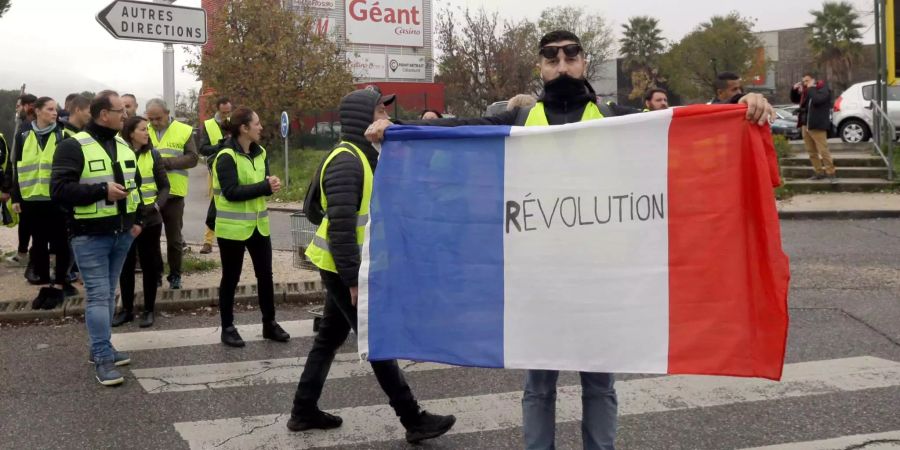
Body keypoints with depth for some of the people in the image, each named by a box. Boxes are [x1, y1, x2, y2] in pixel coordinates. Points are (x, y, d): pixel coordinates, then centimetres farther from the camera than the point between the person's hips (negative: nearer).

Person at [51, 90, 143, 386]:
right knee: (98, 295, -6)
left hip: (122, 234, 7)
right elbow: (59, 189, -18)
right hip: (90, 236, -7)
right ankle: (103, 358, -3)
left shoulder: (124, 146, 12)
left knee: (109, 293, 14)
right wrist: (102, 190, -22)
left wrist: (136, 219, 12)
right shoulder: (74, 146, -11)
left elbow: (135, 184, 22)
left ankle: (101, 348, 25)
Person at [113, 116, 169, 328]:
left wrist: (156, 205, -13)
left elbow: (164, 186, 3)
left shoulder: (153, 155, 0)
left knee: (150, 264, 7)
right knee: (126, 265, 8)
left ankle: (148, 310, 18)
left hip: (150, 219, 0)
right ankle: (127, 308, 22)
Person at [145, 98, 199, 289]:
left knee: (174, 238, 8)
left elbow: (193, 158, -7)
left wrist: (165, 162, -17)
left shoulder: (184, 131, 0)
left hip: (173, 192, -1)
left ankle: (175, 275, 20)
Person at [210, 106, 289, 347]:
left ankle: (269, 324, 23)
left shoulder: (260, 153, 8)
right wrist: (265, 186, -25)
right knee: (231, 278, 5)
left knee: (265, 275, 11)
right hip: (232, 228, -7)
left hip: (259, 225, 7)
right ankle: (228, 328, 17)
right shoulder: (226, 156, -15)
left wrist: (271, 185, -15)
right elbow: (231, 192, -22)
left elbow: (262, 184, 9)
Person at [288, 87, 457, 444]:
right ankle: (414, 420, 3)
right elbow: (341, 225, -25)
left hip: (348, 267, 10)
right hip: (344, 269, -10)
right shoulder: (346, 161, -20)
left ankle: (304, 411, 25)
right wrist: (354, 278, -25)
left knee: (330, 337, 15)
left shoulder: (364, 157, 13)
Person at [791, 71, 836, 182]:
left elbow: (816, 100, -24)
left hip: (817, 125, -8)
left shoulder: (823, 89, -5)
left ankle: (831, 173, -6)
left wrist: (811, 88, -12)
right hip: (805, 125, 8)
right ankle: (819, 172, 14)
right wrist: (794, 89, 11)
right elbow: (794, 99, 28)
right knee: (811, 151, 8)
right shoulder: (806, 91, 17)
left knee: (823, 151, -9)